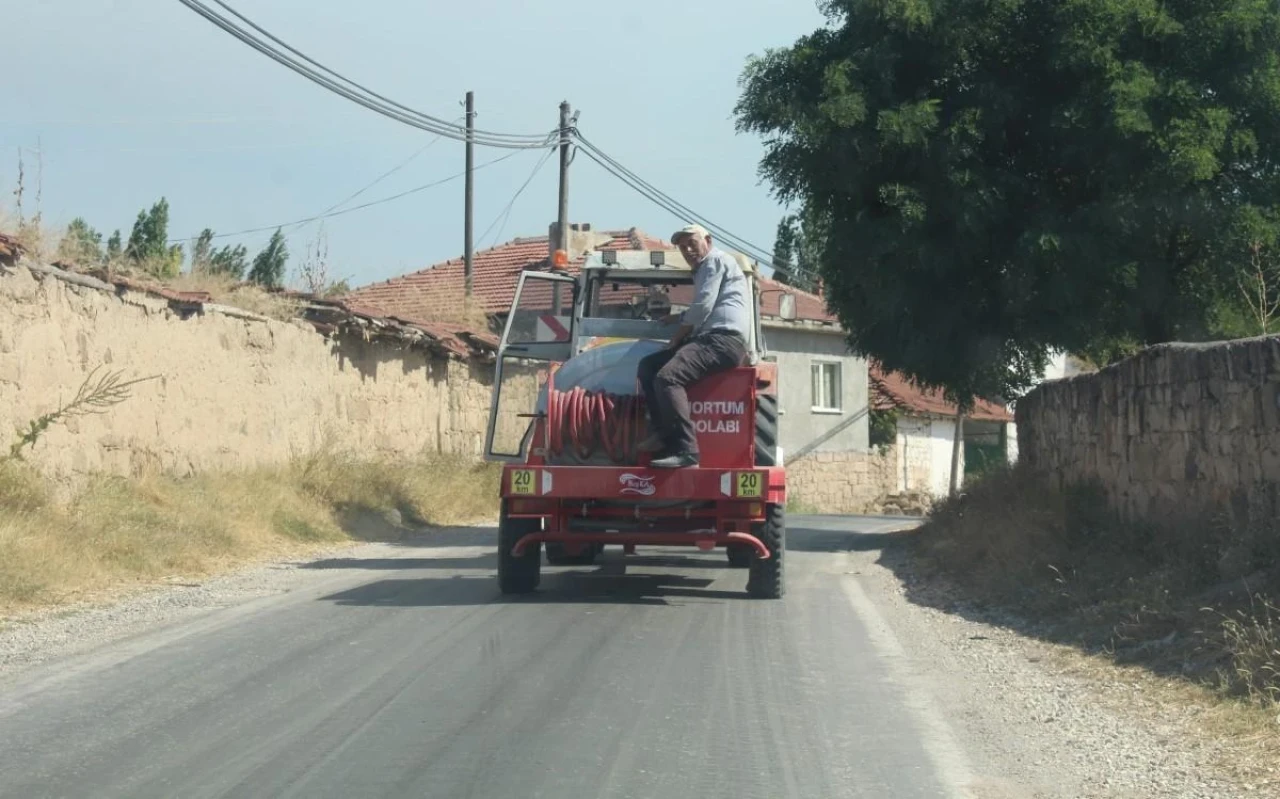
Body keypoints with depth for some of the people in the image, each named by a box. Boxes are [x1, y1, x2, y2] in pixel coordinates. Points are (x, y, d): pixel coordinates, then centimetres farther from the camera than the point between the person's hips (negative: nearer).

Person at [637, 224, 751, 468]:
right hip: (708, 339, 11)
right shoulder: (704, 270, 32)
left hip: (724, 340, -11)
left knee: (668, 376, -29)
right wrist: (680, 318, 30)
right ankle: (664, 431, -5)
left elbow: (704, 305, -10)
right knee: (648, 365, 8)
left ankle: (685, 450, -36)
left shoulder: (716, 260, 1)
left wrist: (679, 334, 2)